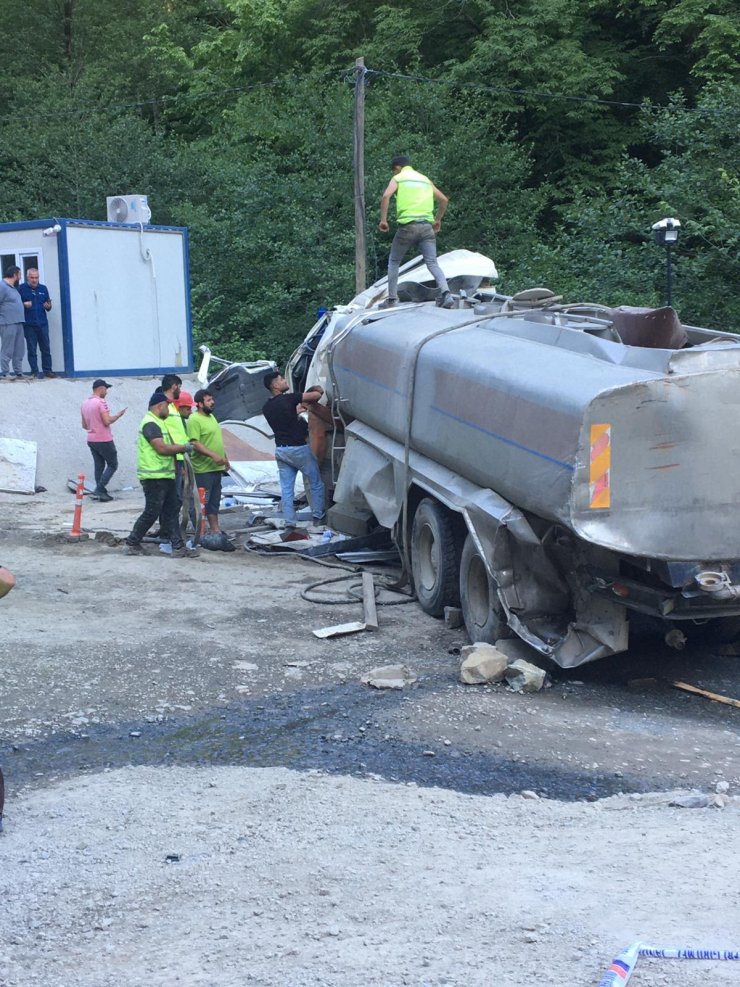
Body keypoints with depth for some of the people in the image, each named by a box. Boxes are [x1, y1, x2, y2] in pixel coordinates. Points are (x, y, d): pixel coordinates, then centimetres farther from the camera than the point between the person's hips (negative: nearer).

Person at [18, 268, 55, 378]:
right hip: (29, 325, -3)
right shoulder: (22, 288, 1)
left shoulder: (43, 288, 12)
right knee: (31, 349, -1)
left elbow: (48, 307, 16)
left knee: (46, 348, 3)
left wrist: (48, 306, -6)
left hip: (42, 324, 3)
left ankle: (47, 370, 9)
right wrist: (24, 305, -16)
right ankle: (35, 371, 3)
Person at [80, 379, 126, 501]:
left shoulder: (84, 403, 11)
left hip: (91, 440, 8)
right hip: (104, 440, -8)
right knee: (112, 465, 1)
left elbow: (84, 425, 16)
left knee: (99, 466, 12)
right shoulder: (101, 402, -14)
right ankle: (99, 490, -8)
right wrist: (118, 415, -6)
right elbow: (107, 421, -21)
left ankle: (100, 492, 9)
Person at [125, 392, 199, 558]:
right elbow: (162, 448, -22)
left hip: (165, 476, 11)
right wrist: (184, 447, -12)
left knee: (171, 512, 7)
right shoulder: (150, 424, -15)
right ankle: (132, 543, 9)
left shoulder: (157, 423, 19)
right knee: (151, 512, -4)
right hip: (154, 477, -11)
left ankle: (178, 547, 8)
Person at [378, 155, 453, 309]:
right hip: (427, 226, 4)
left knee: (394, 262, 13)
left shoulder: (398, 178, 8)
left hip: (407, 225, -4)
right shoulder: (425, 179, 22)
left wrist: (383, 220, -7)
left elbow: (386, 196, -11)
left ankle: (392, 299, 12)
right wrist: (437, 220, 28)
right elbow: (444, 199, 20)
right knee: (432, 263, -1)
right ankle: (445, 293, -22)